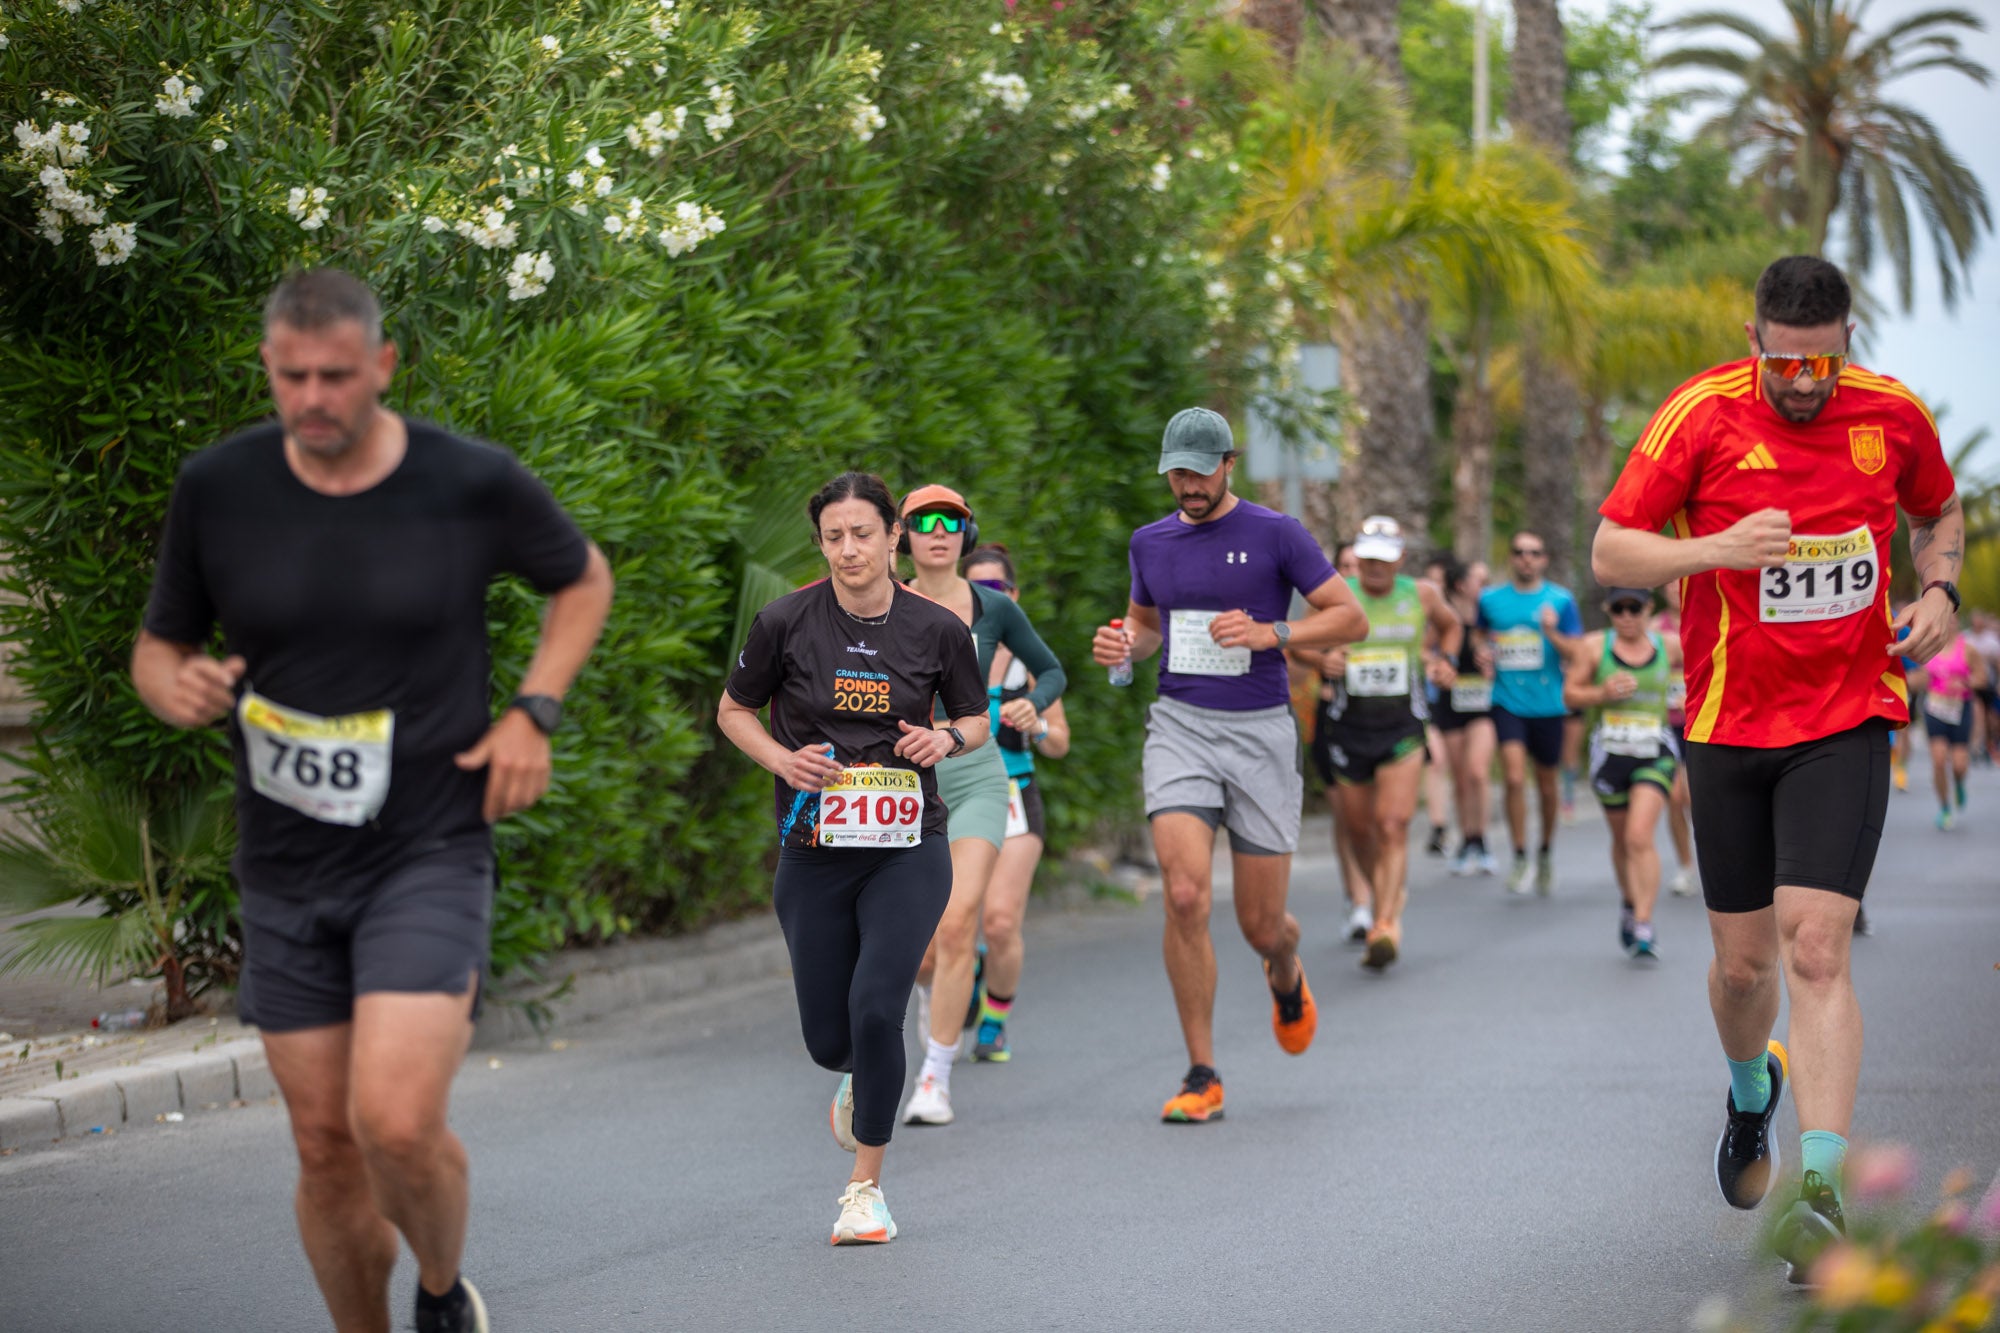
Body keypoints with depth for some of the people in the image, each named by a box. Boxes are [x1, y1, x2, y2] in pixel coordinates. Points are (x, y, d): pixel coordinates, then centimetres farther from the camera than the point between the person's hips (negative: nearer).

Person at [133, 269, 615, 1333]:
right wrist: (180, 689, -16)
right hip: (285, 870, 3)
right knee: (326, 1147, 7)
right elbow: (158, 649, 8)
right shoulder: (217, 489, -4)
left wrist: (533, 712, -2)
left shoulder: (473, 484, -8)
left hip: (429, 853, -3)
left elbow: (583, 578, 11)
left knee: (396, 1124, -18)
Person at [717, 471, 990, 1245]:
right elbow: (732, 710, 8)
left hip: (908, 850, -1)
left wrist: (946, 738, -10)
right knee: (828, 1040, 3)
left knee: (876, 1007, -18)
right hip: (813, 854, 1)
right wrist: (782, 759, -10)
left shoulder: (937, 629, -3)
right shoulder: (786, 622, -5)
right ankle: (862, 1082, 43)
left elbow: (976, 718, 12)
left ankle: (866, 1188, -2)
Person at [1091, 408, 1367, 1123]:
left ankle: (1286, 976, 43)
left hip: (1260, 731, -2)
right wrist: (1123, 645, 3)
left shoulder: (1274, 533, -3)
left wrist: (1270, 633, -18)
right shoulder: (1151, 542, 9)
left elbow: (1351, 618, -3)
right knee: (1185, 897, -17)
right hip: (1179, 725, 2)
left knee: (1261, 924, 3)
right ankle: (1202, 1077, -8)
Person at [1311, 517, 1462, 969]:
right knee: (1359, 827, 9)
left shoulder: (1422, 594, 2)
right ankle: (1380, 895, 37)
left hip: (1402, 727, -1)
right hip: (1348, 725, 1)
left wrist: (1446, 660, 5)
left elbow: (1451, 626, 24)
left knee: (1393, 826, -16)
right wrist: (1323, 660, -13)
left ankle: (1386, 925, -22)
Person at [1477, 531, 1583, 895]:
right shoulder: (1490, 599, 6)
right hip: (1507, 701, 0)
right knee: (1514, 777, -17)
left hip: (1548, 703, 0)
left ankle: (1546, 853, 32)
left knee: (1546, 784, 10)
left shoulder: (1560, 600, 1)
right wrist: (1483, 653, 3)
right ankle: (1520, 858, -8)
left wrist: (1552, 633, -20)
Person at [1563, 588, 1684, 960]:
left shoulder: (1670, 645, 1)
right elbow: (1570, 693, 3)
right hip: (1610, 752, 2)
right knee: (1622, 839, 16)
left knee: (1640, 837, -17)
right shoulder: (1594, 647, 0)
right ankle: (1629, 902, 44)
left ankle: (1643, 927, -17)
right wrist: (1602, 693, -15)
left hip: (1655, 754, -2)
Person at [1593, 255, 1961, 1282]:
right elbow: (1610, 553, -9)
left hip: (1847, 722, -1)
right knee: (1743, 961, 10)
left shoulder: (1894, 416, -3)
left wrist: (1939, 589, -2)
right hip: (1729, 724, 1)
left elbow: (1940, 513, 18)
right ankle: (1752, 1094, 44)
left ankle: (1822, 1188, -19)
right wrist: (1718, 548, -26)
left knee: (1817, 951, -16)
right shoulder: (1702, 415, -9)